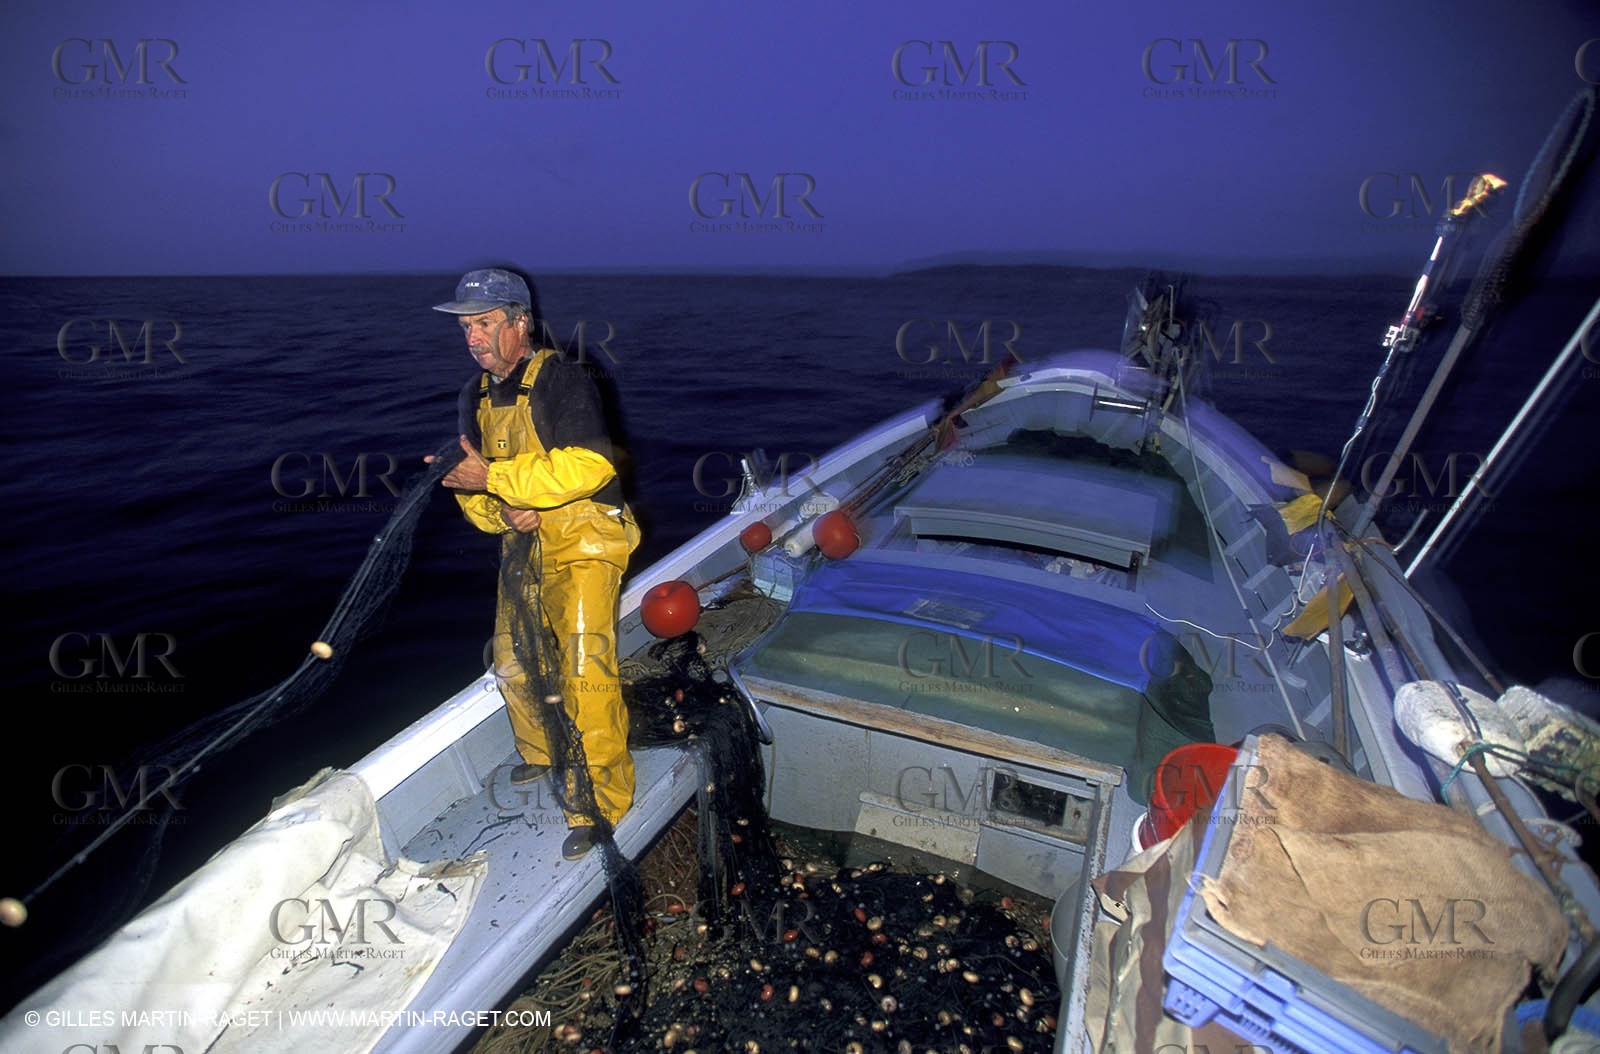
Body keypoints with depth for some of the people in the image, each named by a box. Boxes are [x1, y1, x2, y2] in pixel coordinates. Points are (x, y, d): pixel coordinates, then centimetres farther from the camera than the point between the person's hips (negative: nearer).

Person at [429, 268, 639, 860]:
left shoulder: (561, 379, -16)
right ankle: (542, 757, 41)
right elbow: (470, 486, 13)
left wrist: (495, 477, -27)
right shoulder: (475, 398, 8)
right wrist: (502, 512, -10)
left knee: (584, 668, -16)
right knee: (512, 662, 16)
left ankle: (601, 800, -2)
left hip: (583, 545, -8)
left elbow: (590, 465, -29)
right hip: (525, 546, 8)